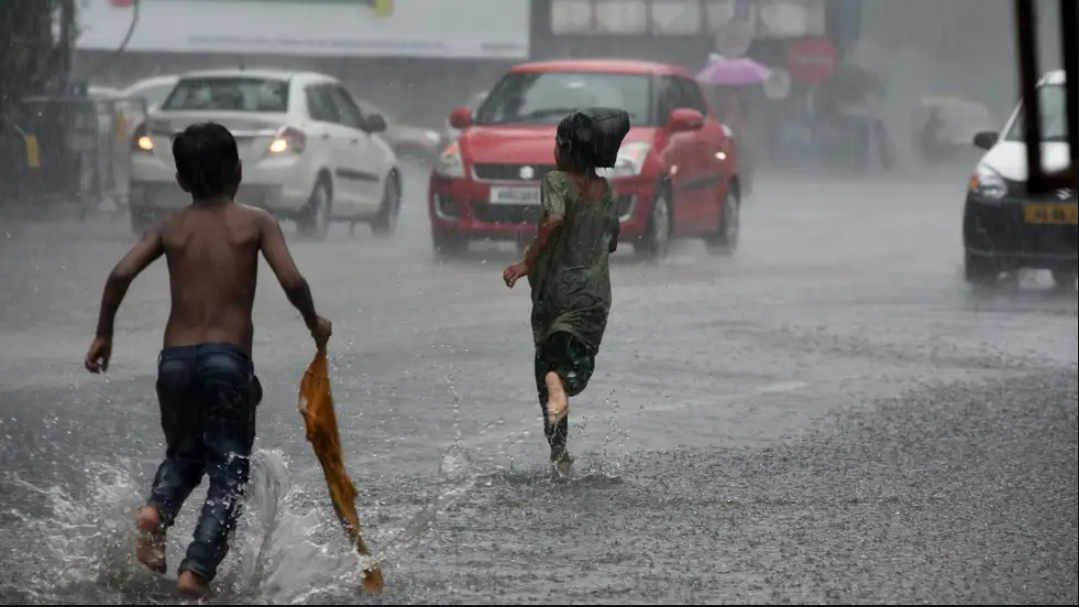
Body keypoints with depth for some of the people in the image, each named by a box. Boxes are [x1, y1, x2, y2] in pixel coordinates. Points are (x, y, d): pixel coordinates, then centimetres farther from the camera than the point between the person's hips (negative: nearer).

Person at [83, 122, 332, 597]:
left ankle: (156, 511, -8)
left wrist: (103, 334, 7)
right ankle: (197, 570, -12)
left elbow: (121, 274, -5)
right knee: (228, 472, 5)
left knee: (183, 455, 24)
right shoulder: (255, 223, 3)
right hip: (228, 358, -3)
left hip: (175, 359, 3)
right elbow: (292, 281, -8)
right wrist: (314, 323, 10)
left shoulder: (171, 229, 9)